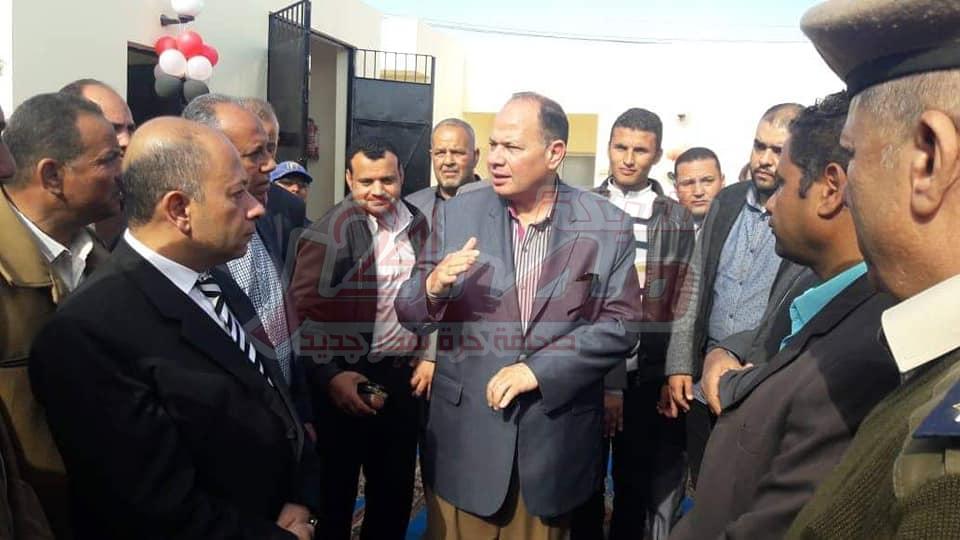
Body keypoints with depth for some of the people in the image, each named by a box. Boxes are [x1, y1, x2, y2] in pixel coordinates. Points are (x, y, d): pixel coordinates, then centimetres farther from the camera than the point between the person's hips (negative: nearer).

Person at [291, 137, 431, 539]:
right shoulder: (330, 234, -14)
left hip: (400, 375, 5)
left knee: (396, 490, 18)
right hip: (346, 379, -5)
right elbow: (300, 315, -14)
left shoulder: (416, 224, 4)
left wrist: (424, 353, 7)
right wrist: (329, 377, -19)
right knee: (336, 493, 12)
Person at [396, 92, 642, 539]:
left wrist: (538, 369, -15)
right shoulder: (456, 214, -1)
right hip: (466, 435, 1)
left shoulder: (608, 226, -4)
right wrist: (432, 287, -22)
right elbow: (411, 318, 1)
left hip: (555, 438, 0)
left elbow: (622, 324, -6)